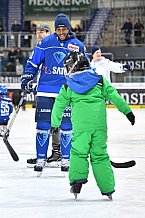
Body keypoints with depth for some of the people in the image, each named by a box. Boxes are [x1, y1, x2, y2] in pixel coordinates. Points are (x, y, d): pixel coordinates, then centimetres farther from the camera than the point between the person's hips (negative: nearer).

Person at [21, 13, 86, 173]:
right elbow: (33, 62, 9)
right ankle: (41, 158, 8)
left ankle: (66, 159, 11)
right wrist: (27, 78, 1)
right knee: (43, 125, -1)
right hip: (45, 91, 0)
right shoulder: (46, 43, 2)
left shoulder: (78, 46, 4)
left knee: (66, 126, 0)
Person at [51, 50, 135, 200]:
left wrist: (55, 124, 24)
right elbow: (114, 96, 7)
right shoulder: (100, 80, 13)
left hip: (80, 125, -2)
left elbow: (59, 105, 15)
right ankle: (108, 189, 7)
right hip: (99, 124, 2)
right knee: (99, 155, 7)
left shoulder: (68, 86, 12)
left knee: (79, 152, 3)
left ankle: (77, 178, -20)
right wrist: (127, 111, 12)